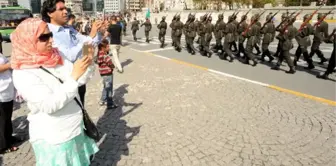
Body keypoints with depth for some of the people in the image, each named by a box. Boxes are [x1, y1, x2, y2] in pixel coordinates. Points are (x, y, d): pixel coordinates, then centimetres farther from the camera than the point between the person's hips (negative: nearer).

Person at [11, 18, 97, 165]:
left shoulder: (56, 56, 0)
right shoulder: (23, 73, -19)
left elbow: (81, 80, 4)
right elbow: (49, 105, -27)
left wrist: (88, 63, -15)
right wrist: (74, 76, -31)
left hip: (75, 129, 7)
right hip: (53, 139, -6)